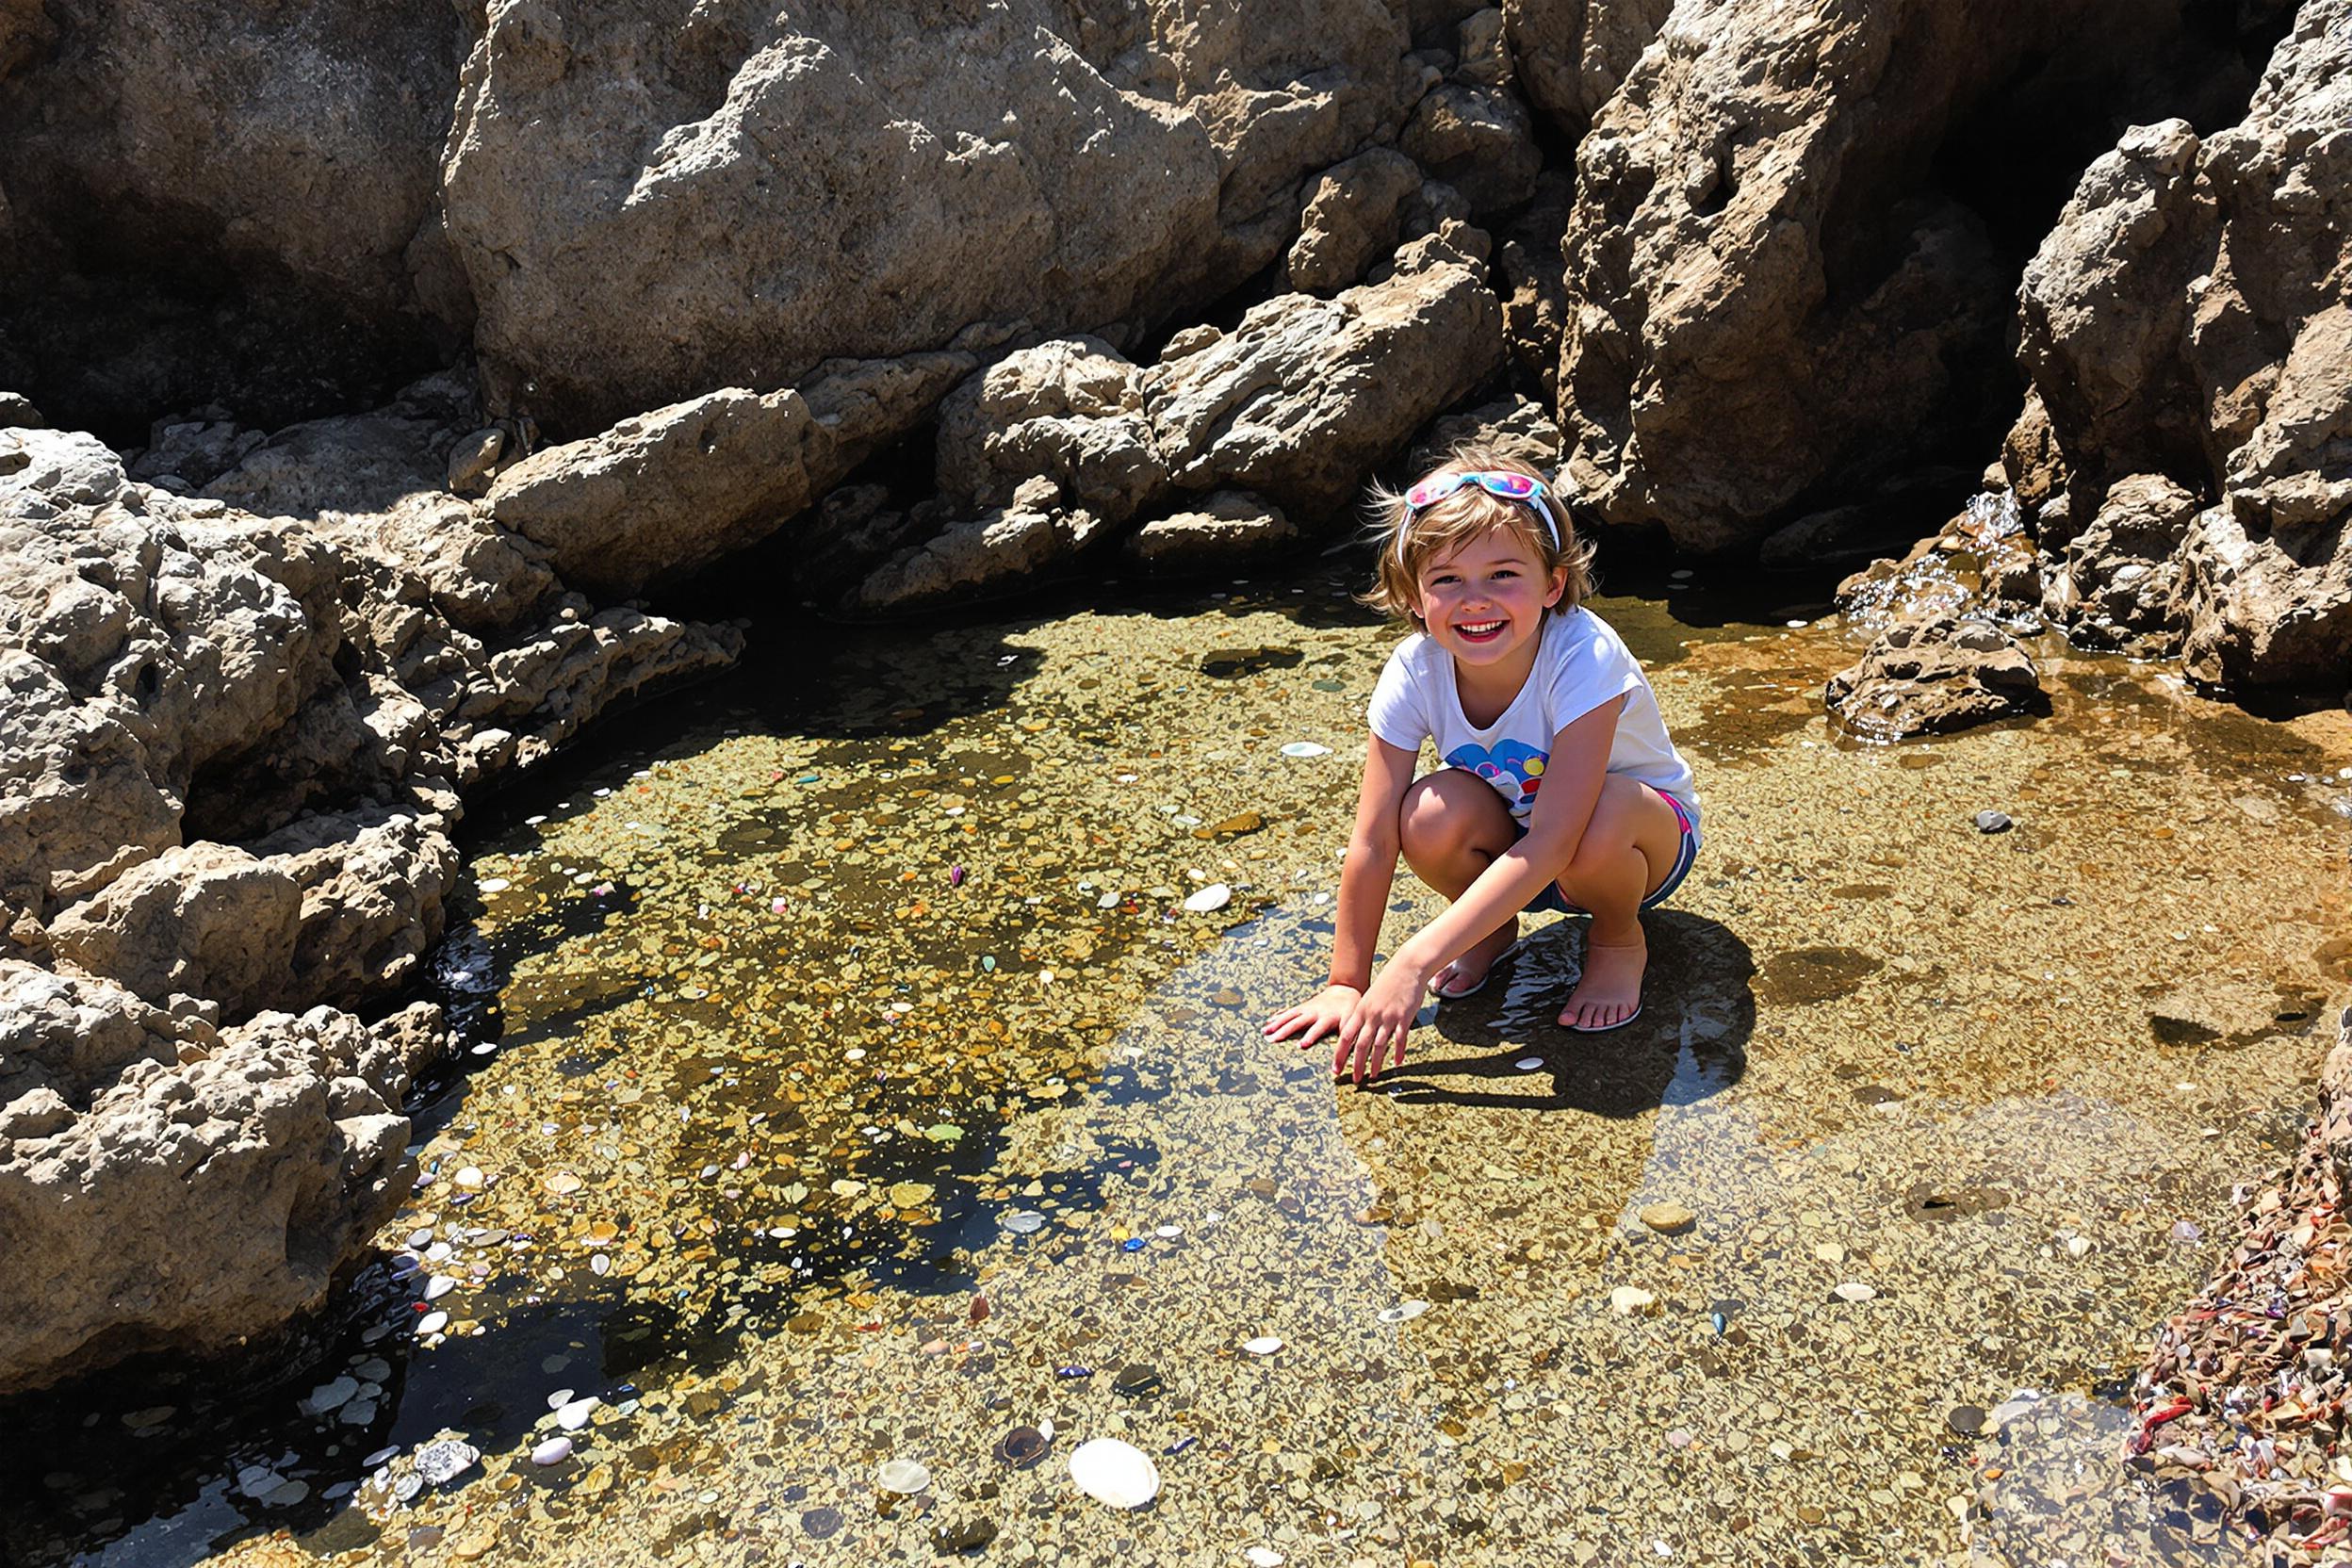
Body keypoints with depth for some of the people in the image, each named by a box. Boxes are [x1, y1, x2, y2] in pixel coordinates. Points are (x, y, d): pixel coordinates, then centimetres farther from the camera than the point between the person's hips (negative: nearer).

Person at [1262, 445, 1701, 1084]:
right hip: (1511, 853, 3)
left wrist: (1414, 961, -45)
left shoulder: (1583, 657, -34)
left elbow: (1552, 841, -41)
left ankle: (1619, 941, -3)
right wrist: (1346, 984, -17)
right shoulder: (1417, 671, -22)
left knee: (1603, 818, -38)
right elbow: (1372, 842, -18)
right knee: (1435, 815, -30)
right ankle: (1495, 931, 3)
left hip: (1645, 837, -2)